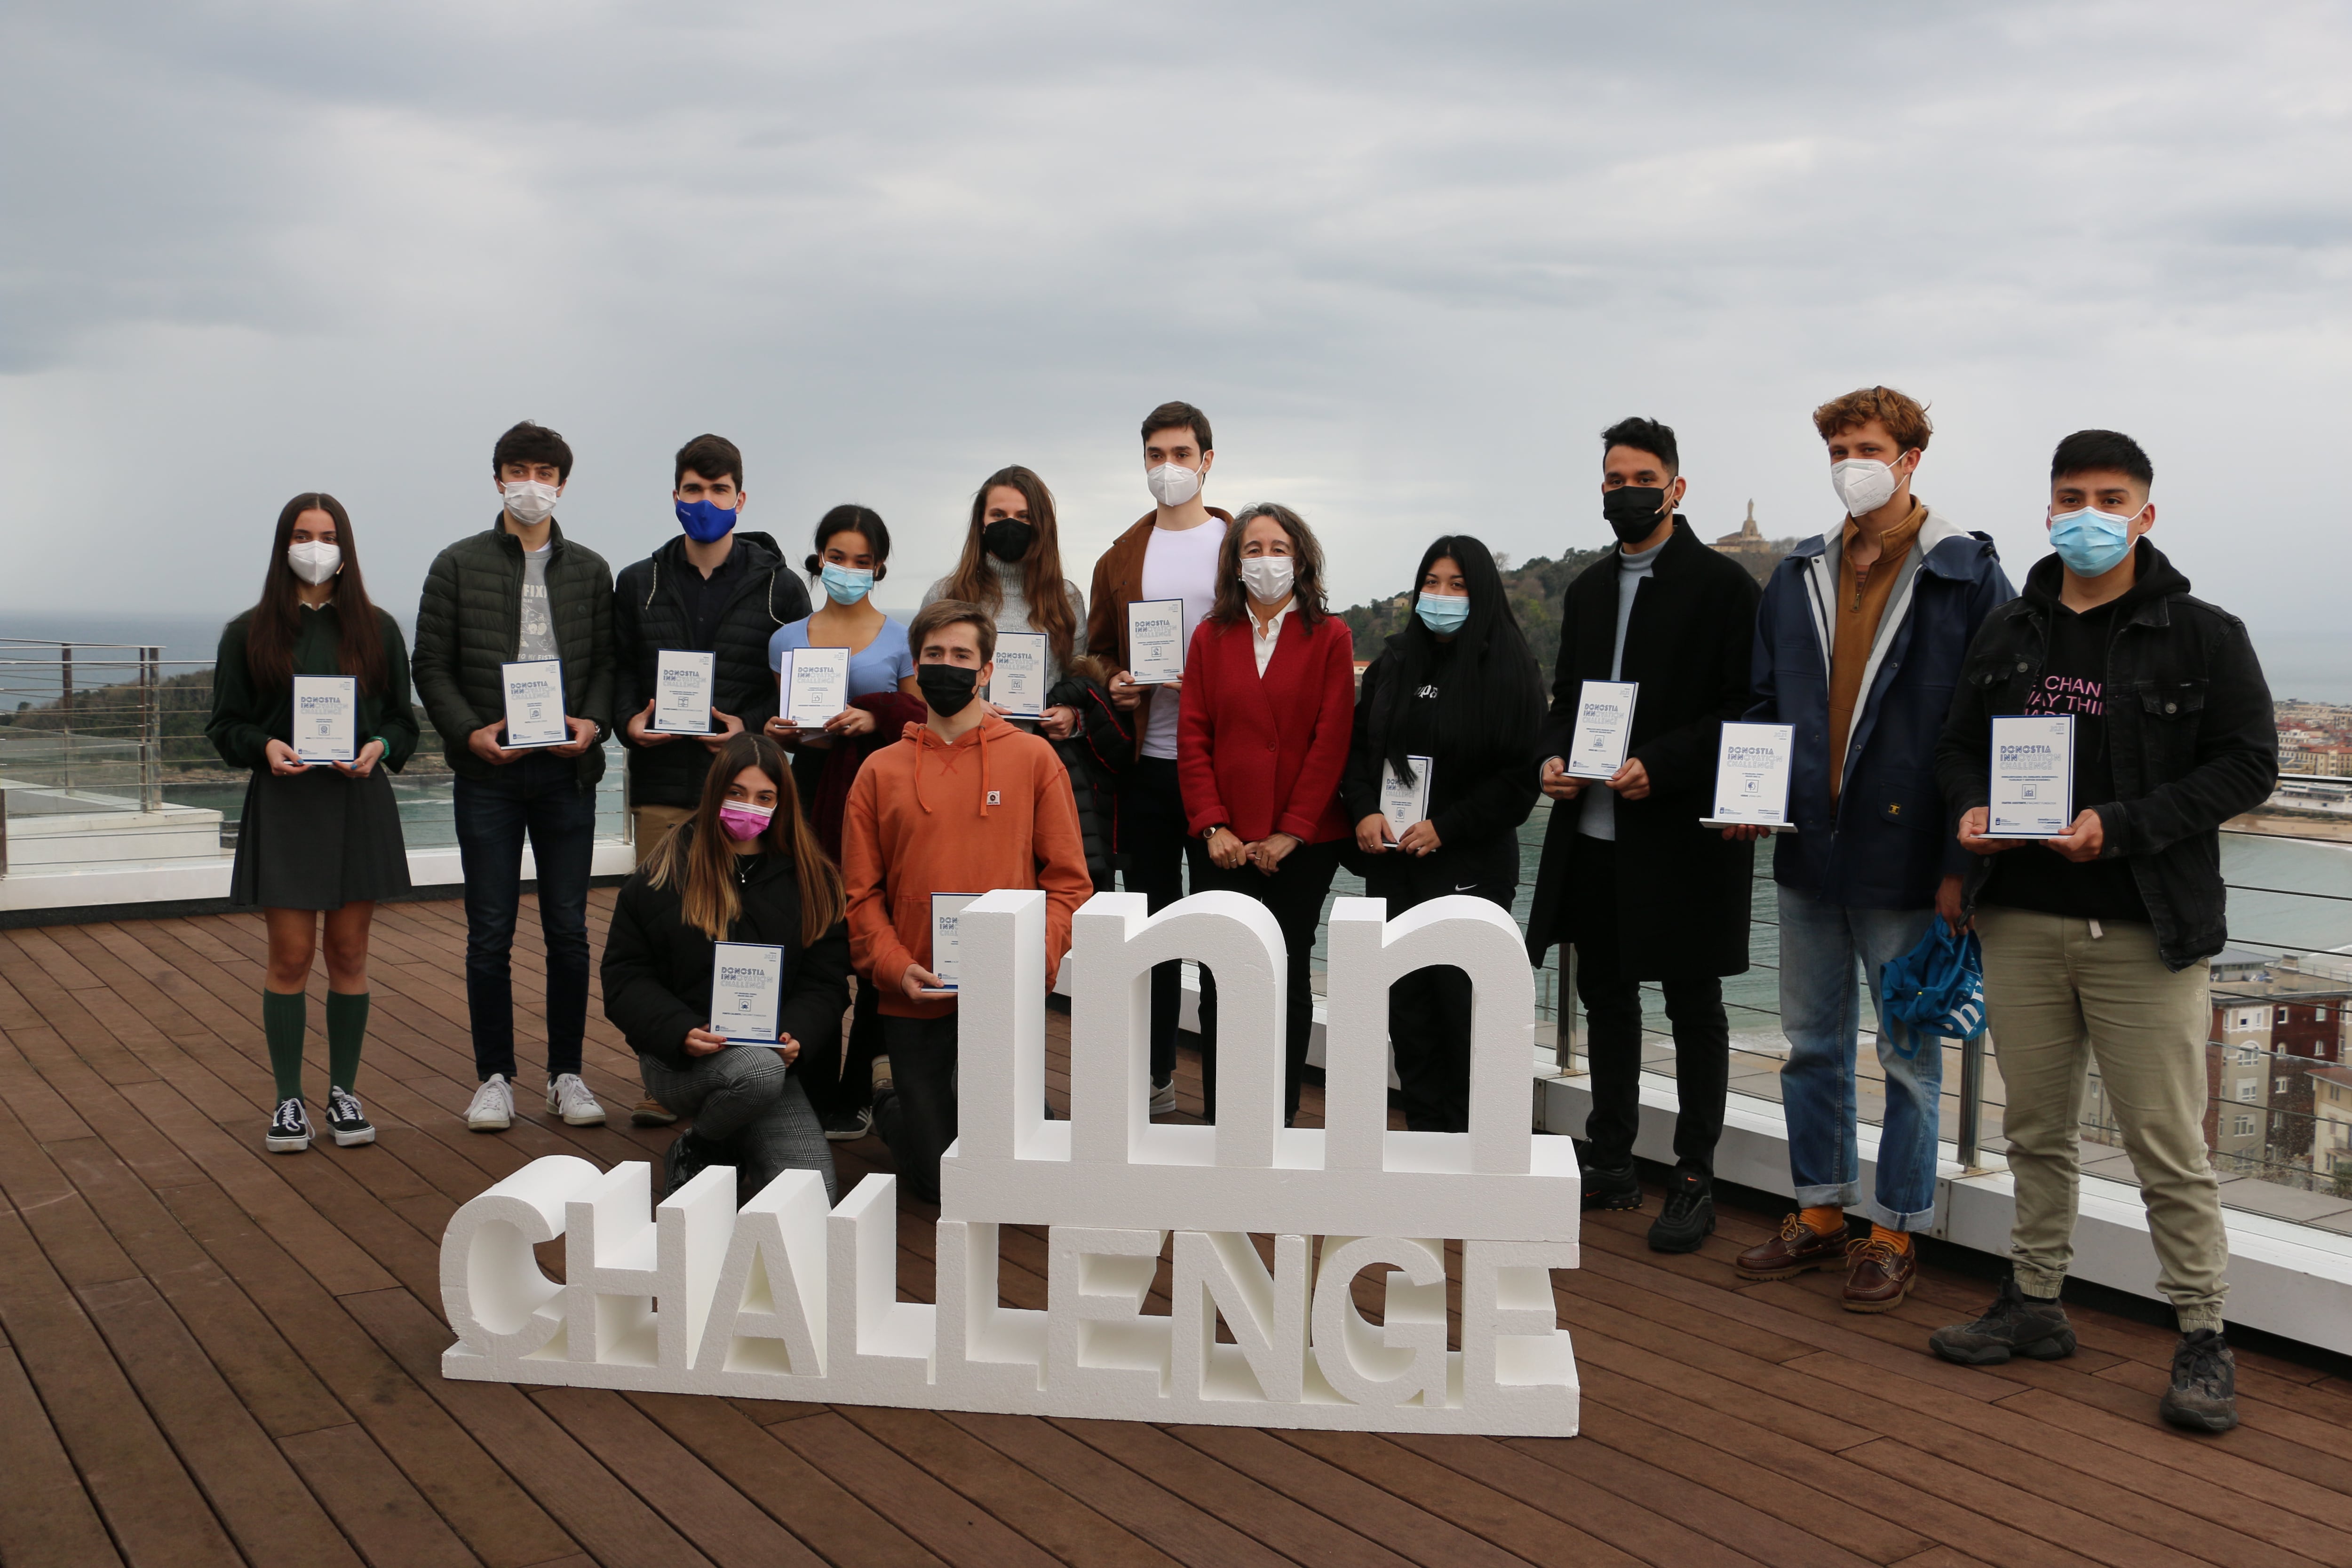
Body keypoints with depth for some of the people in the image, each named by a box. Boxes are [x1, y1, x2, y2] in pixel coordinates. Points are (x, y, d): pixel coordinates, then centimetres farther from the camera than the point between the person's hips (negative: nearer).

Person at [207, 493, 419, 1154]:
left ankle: (344, 1091, 17)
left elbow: (403, 721, 9)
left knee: (349, 954, 6)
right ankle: (289, 1100, 10)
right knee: (290, 956, -1)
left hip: (360, 804, 1)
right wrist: (265, 747, -14)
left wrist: (380, 748, -12)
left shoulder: (377, 630, 7)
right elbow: (225, 725, 6)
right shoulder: (249, 634, 5)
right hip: (283, 806, -1)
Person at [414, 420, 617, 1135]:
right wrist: (470, 732, -11)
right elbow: (432, 666, 4)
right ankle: (494, 1077, 15)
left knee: (569, 930, 5)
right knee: (490, 933, 4)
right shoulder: (458, 565, 5)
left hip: (567, 772, 1)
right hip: (487, 775, -1)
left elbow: (607, 662, 10)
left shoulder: (590, 571, 10)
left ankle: (566, 1074, 16)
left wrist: (593, 723, -9)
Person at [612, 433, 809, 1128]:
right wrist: (630, 721, -4)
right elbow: (619, 671, 16)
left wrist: (751, 724, -12)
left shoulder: (778, 588, 7)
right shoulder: (638, 585, 15)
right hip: (662, 786, 2)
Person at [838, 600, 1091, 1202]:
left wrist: (1035, 959, -14)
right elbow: (861, 894, 4)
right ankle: (889, 1103, 37)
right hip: (915, 1001, 0)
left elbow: (1068, 880, 1)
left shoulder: (1033, 757, 2)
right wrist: (897, 967, -12)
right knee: (937, 1182, 7)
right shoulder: (881, 771, 5)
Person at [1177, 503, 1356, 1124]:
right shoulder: (1212, 636, 8)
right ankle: (1217, 1121, 14)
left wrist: (1291, 832, -10)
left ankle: (1280, 1119, 17)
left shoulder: (1330, 637, 1)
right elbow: (1194, 737, 4)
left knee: (1289, 979, 6)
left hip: (1303, 844, -2)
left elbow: (1331, 740, -5)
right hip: (1223, 845, 2)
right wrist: (1212, 825, -7)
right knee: (1218, 981, 3)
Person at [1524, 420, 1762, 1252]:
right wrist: (1552, 756, 0)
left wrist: (1659, 766, -20)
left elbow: (1747, 707, -10)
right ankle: (1609, 1166, 27)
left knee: (1694, 1007, 4)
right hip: (1592, 832, 7)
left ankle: (1694, 1181, 14)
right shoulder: (1587, 589, 15)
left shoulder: (1722, 583, -5)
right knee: (1606, 996, 14)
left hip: (1681, 834, -6)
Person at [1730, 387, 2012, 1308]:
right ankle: (1820, 1214, 28)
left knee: (1909, 1056, 7)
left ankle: (1895, 1234, 19)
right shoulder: (1798, 578, 10)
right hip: (1807, 852, 5)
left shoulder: (1967, 576, -6)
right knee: (1813, 1045, 14)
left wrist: (1964, 861, -13)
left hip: (1906, 857, -5)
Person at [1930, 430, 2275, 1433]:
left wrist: (2120, 826, -17)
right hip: (2022, 923, 5)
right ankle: (2036, 1302, 27)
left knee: (2168, 1145, -1)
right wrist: (1971, 807, -4)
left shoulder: (2203, 636, -1)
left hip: (2147, 932, -4)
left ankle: (2203, 1336, 12)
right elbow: (1958, 744, 19)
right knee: (2037, 1127, 14)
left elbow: (2248, 765, -7)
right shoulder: (2006, 633, 12)